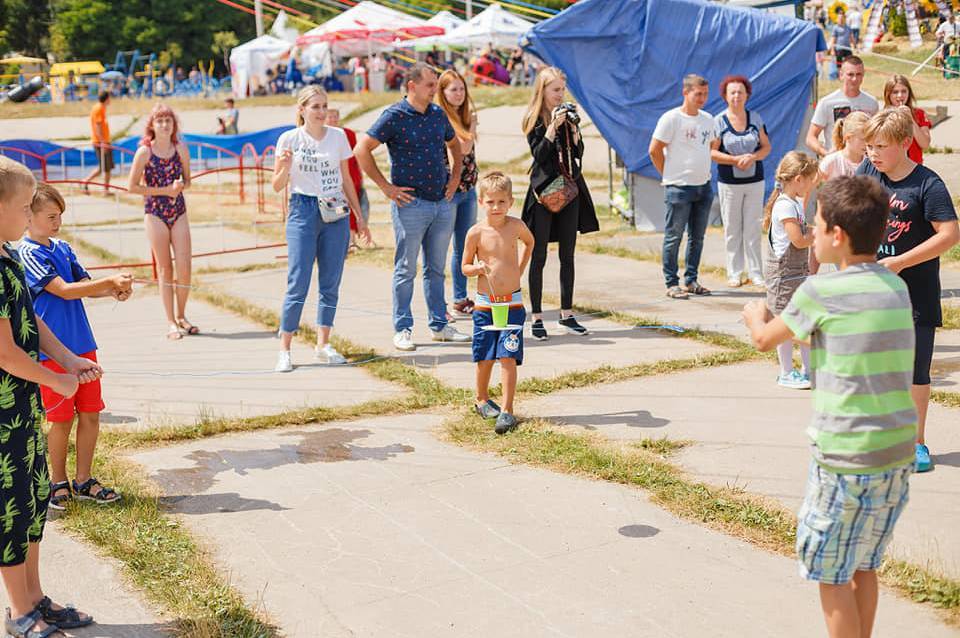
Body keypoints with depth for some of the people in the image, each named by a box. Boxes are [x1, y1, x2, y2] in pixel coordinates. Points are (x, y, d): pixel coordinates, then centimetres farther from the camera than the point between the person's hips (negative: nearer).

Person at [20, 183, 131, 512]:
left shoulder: (63, 248, 11)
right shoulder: (27, 255, -12)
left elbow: (85, 284, 10)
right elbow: (64, 290, -20)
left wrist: (114, 291, -9)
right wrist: (110, 281, -22)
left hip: (82, 345, 6)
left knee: (90, 413, 8)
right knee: (62, 419, 2)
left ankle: (84, 480, 20)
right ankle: (58, 483, 20)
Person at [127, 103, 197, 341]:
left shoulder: (181, 148, 1)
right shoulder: (145, 152, -8)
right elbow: (133, 186, -5)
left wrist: (180, 187, -11)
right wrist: (165, 190, -13)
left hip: (179, 211, 3)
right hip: (155, 212, -3)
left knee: (184, 267, -3)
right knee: (165, 268, 2)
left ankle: (181, 317, 15)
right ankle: (171, 322, 9)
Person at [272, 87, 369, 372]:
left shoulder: (338, 136, 6)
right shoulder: (290, 139, -2)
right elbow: (277, 186, 1)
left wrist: (359, 216, 14)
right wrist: (285, 168, -20)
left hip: (336, 213, 3)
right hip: (303, 212, -3)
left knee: (331, 283, 6)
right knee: (298, 284, -6)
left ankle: (324, 344, 18)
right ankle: (284, 349, 2)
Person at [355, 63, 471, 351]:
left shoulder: (438, 114, 10)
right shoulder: (394, 116, -9)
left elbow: (454, 145, 28)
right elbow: (362, 150, -12)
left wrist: (455, 176, 16)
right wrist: (385, 186, -12)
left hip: (443, 202, 6)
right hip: (411, 203, -6)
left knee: (436, 268, 13)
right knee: (405, 269, 1)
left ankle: (439, 325, 21)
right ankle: (402, 330, 9)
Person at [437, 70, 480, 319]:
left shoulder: (464, 115, 13)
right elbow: (464, 148, -18)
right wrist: (473, 123, -6)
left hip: (468, 189, 8)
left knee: (464, 248, 14)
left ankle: (460, 299, 24)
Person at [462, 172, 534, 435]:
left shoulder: (516, 226, -2)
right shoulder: (476, 232, -6)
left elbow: (530, 242, 22)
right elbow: (465, 266, 3)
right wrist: (478, 268, -18)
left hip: (512, 303, 0)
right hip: (485, 304, 0)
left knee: (508, 357, -7)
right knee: (485, 358, 9)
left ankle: (507, 411, -6)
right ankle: (482, 400, 33)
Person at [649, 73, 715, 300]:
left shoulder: (708, 119, 10)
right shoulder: (671, 118, -10)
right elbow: (654, 150, -9)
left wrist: (702, 171, 15)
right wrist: (669, 175, -4)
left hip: (704, 186, 7)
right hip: (679, 188, -7)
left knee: (697, 237, 11)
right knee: (674, 237, -1)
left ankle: (691, 280, 21)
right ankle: (671, 283, 5)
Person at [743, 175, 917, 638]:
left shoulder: (821, 292, -13)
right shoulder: (897, 288, 6)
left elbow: (764, 340, 2)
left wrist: (756, 317, 22)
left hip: (844, 459, -7)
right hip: (897, 453, 7)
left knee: (832, 575, 7)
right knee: (863, 567, 20)